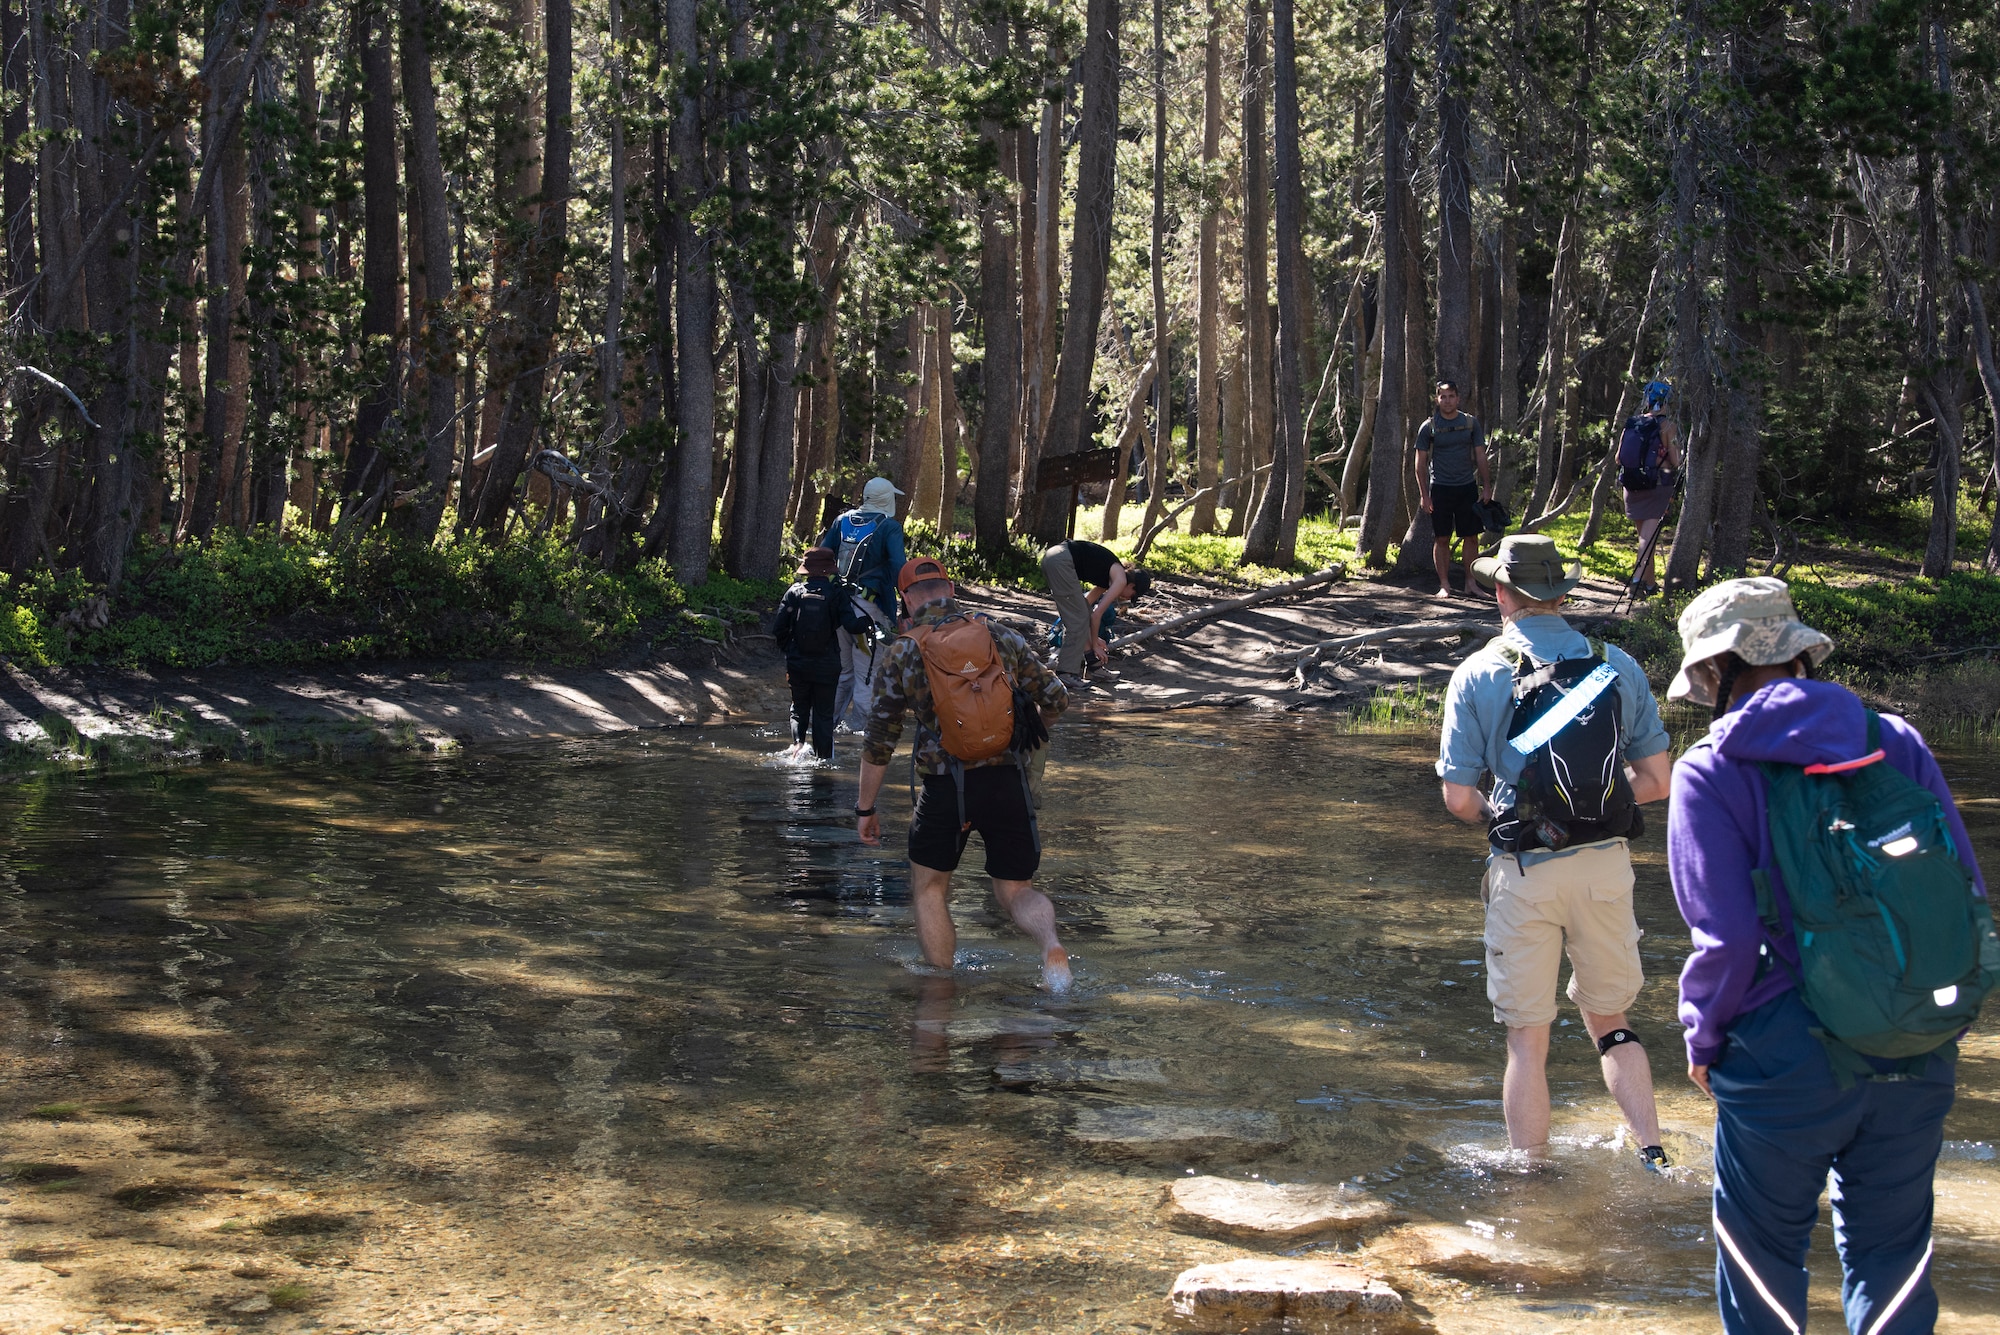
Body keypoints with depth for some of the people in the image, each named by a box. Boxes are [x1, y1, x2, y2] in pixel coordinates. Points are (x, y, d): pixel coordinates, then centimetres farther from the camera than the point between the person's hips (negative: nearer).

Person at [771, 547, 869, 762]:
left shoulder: (795, 592, -4)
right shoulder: (837, 593, -8)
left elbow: (778, 629, -4)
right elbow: (851, 625, -17)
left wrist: (788, 648, 13)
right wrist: (866, 621, 3)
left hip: (798, 664, 1)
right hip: (827, 665, -1)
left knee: (799, 708, 16)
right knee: (823, 714, 10)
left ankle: (798, 741, -8)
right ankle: (824, 757, 10)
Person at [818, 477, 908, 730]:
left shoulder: (843, 521, 9)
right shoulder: (889, 527, -7)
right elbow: (898, 566, -18)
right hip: (869, 606, -6)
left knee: (841, 670, 19)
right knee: (867, 673, 1)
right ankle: (857, 726, 1)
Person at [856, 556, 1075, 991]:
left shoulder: (901, 653, 1)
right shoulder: (1001, 636, 6)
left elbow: (879, 740, 3)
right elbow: (1056, 699, 7)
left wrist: (865, 808, 11)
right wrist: (1031, 733, 28)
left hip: (947, 788, -2)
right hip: (1008, 781, 2)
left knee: (929, 888, 20)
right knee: (1016, 889, 13)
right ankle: (1051, 944, -17)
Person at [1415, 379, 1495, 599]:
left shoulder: (1471, 423, 5)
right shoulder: (1429, 426, 0)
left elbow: (1481, 457, 8)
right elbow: (1421, 463, 1)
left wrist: (1486, 487, 2)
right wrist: (1423, 494, -5)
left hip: (1467, 488, 2)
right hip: (1440, 488, -2)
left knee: (1472, 537, 2)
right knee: (1442, 539, 1)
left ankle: (1470, 582, 9)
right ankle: (1444, 584, 6)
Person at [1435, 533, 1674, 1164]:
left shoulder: (1478, 675, -3)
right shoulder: (1617, 665, 3)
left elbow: (1458, 798, -6)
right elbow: (1656, 781, 3)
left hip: (1524, 873, -2)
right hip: (1606, 864, 2)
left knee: (1527, 1040, 8)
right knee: (1611, 1022, 19)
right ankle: (1653, 1159, 9)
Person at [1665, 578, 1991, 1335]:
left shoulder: (1713, 770, -10)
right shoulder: (1895, 742, 2)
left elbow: (1727, 935, -14)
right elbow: (1967, 896, 2)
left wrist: (1702, 1037, 2)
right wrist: (1932, 1005, 15)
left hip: (1788, 1065, -4)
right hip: (1919, 1061, 4)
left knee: (1761, 1245, 14)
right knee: (1892, 1246, 17)